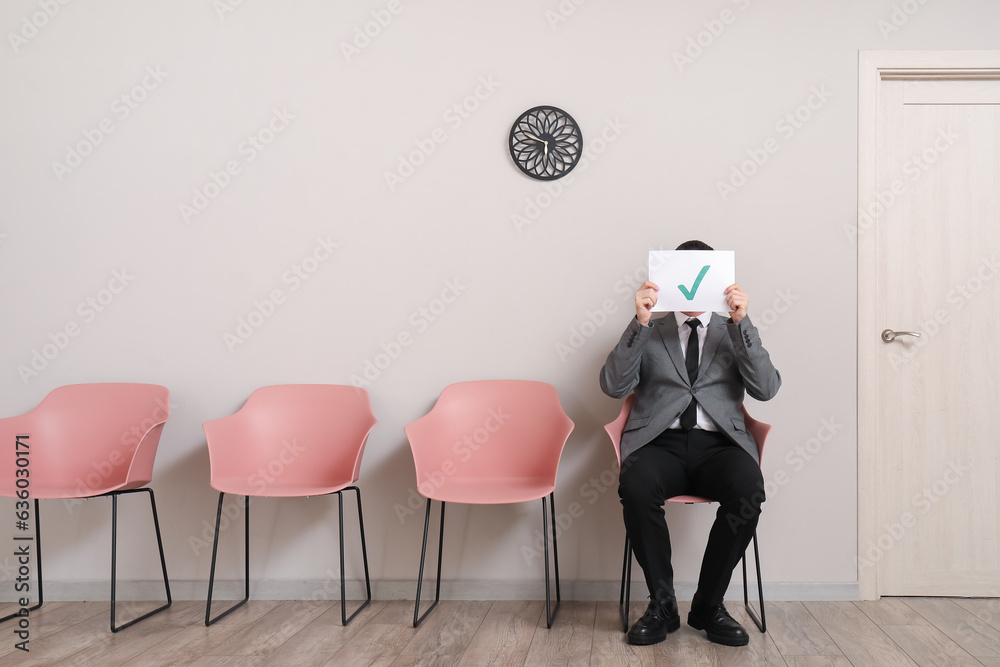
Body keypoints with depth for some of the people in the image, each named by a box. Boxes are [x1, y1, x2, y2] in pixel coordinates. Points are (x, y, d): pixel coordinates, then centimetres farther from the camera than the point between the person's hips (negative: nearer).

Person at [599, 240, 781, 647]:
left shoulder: (735, 333, 18)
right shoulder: (647, 334, 16)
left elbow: (766, 389, 0)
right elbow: (613, 386, -2)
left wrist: (741, 323, -10)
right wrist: (639, 323, -11)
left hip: (718, 444, 1)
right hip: (661, 443, -1)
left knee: (748, 488, -32)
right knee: (636, 485, -34)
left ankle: (709, 605, -10)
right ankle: (662, 604, -12)